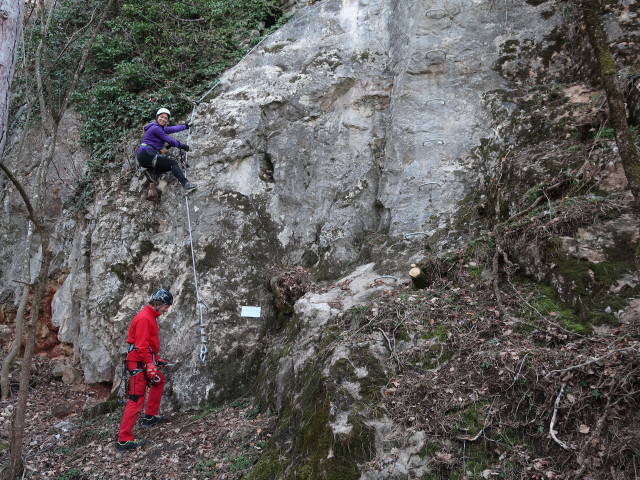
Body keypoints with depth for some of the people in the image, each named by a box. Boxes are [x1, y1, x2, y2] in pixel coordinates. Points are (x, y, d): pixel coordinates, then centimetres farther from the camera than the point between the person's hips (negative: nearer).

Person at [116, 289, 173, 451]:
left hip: (146, 360, 11)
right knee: (136, 399, -10)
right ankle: (124, 440, -8)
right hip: (139, 363, -11)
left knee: (159, 381, 25)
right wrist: (150, 365, -23)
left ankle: (150, 417, 34)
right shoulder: (144, 318, -17)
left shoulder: (150, 316, 15)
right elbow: (142, 345, -23)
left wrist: (158, 360, 24)